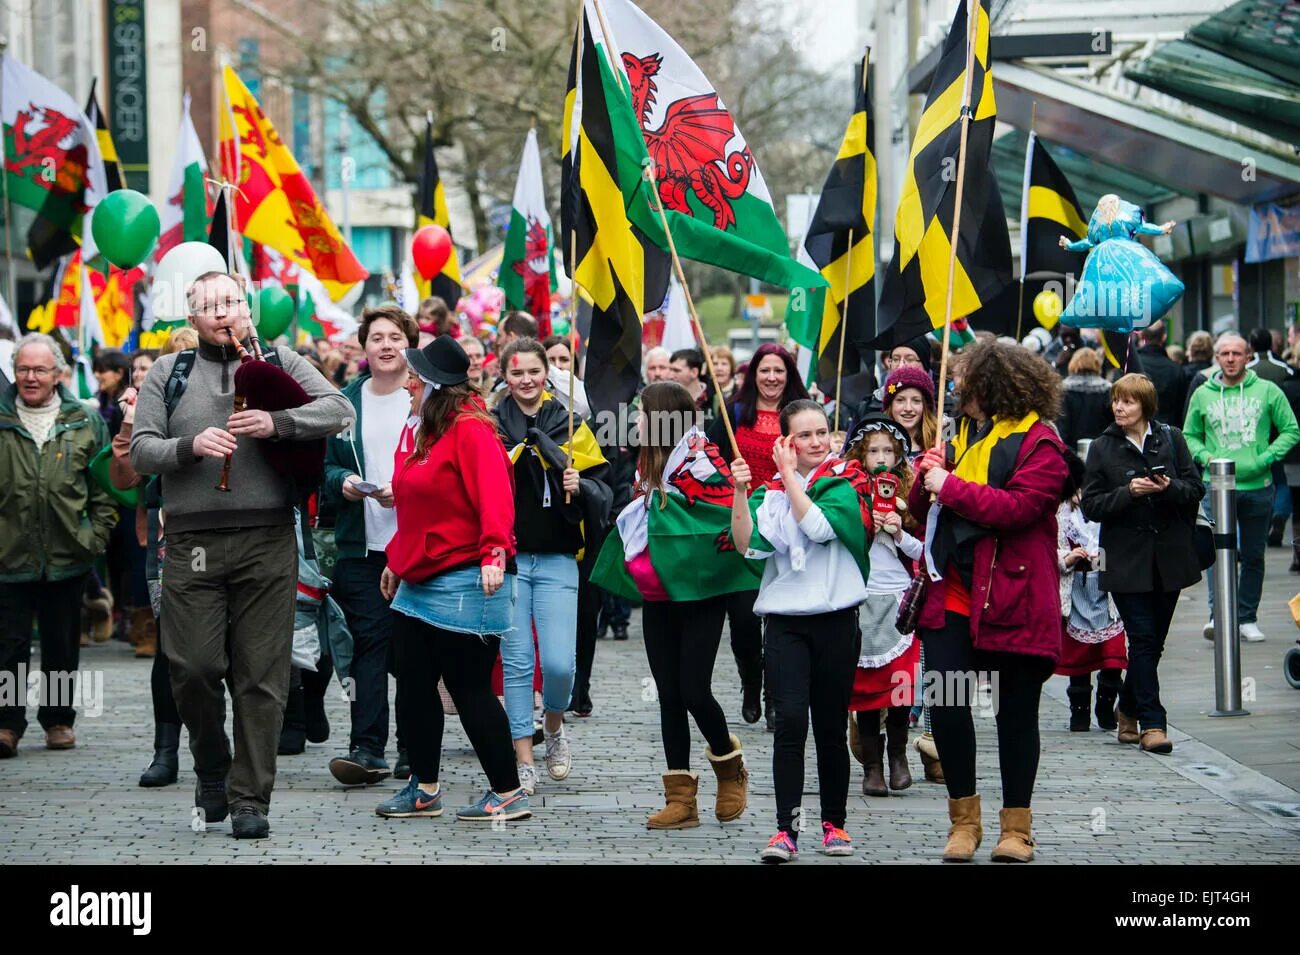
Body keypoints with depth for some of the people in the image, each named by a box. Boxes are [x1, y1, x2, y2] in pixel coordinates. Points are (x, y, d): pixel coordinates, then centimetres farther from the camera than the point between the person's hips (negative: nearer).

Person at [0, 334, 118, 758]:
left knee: (62, 645, 10)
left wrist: (97, 536, 2)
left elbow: (104, 486, 10)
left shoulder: (85, 423, 7)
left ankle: (58, 719, 21)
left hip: (66, 557, 1)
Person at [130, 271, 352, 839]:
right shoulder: (169, 372, 13)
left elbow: (339, 409, 0)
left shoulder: (277, 361, 11)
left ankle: (250, 798, 5)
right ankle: (212, 768, 20)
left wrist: (278, 423, -15)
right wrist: (191, 445, -12)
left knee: (262, 676, -2)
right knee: (193, 667, -6)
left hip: (267, 541, 0)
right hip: (192, 544, 1)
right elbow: (141, 450, 6)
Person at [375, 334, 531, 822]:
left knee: (470, 689, -5)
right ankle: (424, 789, 23)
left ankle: (509, 794, 4)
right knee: (414, 687, 12)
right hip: (418, 581, 10)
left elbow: (494, 496, -23)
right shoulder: (419, 430, 14)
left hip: (464, 581, -10)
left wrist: (493, 553, -33)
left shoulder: (471, 429, -14)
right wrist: (397, 559, 23)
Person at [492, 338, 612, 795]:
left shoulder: (570, 427, 7)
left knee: (559, 663, -8)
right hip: (507, 558, 0)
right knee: (516, 663, 0)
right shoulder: (488, 426, 5)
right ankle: (524, 760, 9)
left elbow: (603, 489, 7)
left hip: (556, 560, 0)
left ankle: (553, 724, 22)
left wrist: (581, 487, -13)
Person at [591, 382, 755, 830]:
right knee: (669, 696, 5)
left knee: (693, 691, -8)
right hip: (657, 598, 8)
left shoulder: (698, 459, -15)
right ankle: (681, 799, 7)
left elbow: (731, 515, -19)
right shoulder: (650, 463, 12)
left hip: (698, 596, -8)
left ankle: (730, 767, 20)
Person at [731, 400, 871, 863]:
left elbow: (820, 526, -17)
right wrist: (739, 491, -14)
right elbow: (747, 544, -4)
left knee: (830, 726, 7)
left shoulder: (846, 483, 1)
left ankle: (834, 822, 21)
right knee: (790, 721, -12)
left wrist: (790, 474, -11)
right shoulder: (770, 490, 8)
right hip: (785, 620, 1)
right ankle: (786, 829, -12)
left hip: (835, 618, -1)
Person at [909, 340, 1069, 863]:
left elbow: (1019, 507, -21)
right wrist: (925, 480, -4)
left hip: (1012, 598, -6)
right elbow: (923, 507, 19)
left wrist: (951, 486, -17)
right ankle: (964, 819, 12)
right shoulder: (963, 433, 16)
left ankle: (1016, 826, 15)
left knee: (1017, 710, 5)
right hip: (953, 593, 6)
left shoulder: (1039, 442, -7)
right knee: (945, 703, -2)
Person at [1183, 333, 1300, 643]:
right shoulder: (1202, 395, 6)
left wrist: (1267, 458, -10)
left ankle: (1247, 619, 16)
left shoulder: (1267, 391, 2)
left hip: (1257, 486, 1)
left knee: (1253, 556, 8)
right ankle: (1218, 614, -16)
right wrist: (1204, 456, -6)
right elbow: (1190, 435, 14)